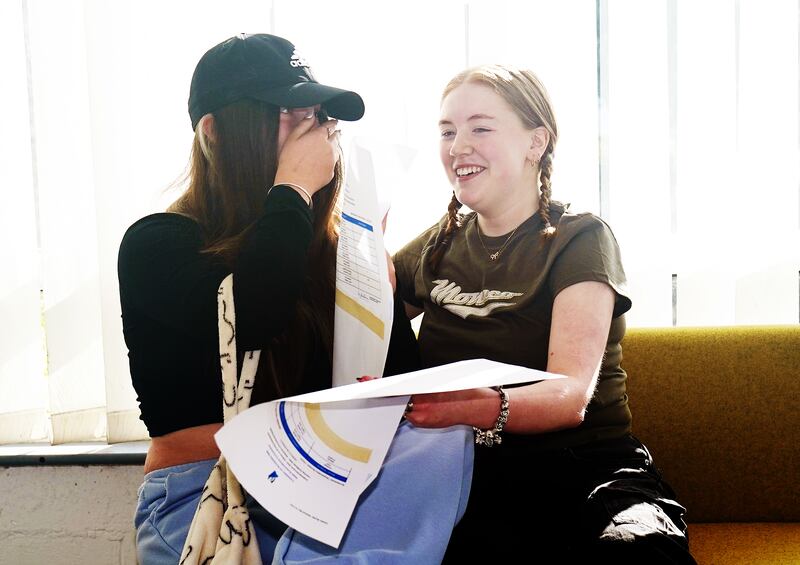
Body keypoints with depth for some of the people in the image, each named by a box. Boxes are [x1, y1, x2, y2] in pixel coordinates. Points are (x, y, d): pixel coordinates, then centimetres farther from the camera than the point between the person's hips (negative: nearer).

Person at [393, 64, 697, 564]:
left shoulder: (579, 238, -1)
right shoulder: (439, 245, 14)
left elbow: (572, 394, -17)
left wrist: (483, 407, -37)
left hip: (584, 466, -2)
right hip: (464, 471, 3)